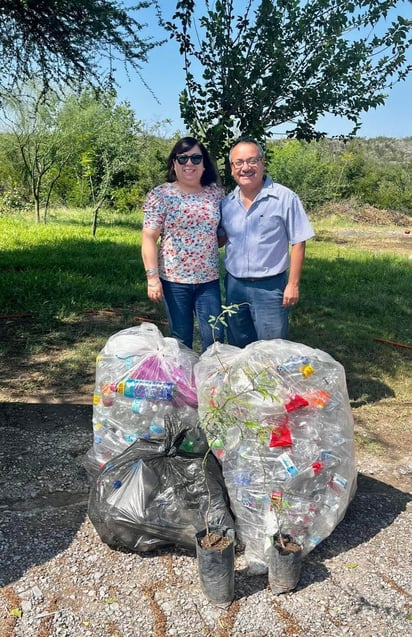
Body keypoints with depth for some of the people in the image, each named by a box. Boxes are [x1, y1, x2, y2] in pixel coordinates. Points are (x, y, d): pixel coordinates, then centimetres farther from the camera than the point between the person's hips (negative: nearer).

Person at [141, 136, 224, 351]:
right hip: (174, 279, -3)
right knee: (181, 340, 9)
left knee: (214, 338, 5)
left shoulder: (216, 193, 5)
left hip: (209, 279, 3)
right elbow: (149, 239, -8)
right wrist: (152, 278, -14)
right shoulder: (160, 195, -5)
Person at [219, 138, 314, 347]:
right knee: (237, 349, 19)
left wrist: (293, 284, -10)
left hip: (270, 286, -4)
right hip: (234, 284, 5)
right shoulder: (226, 203, 5)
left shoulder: (285, 198, -9)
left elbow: (298, 242, -8)